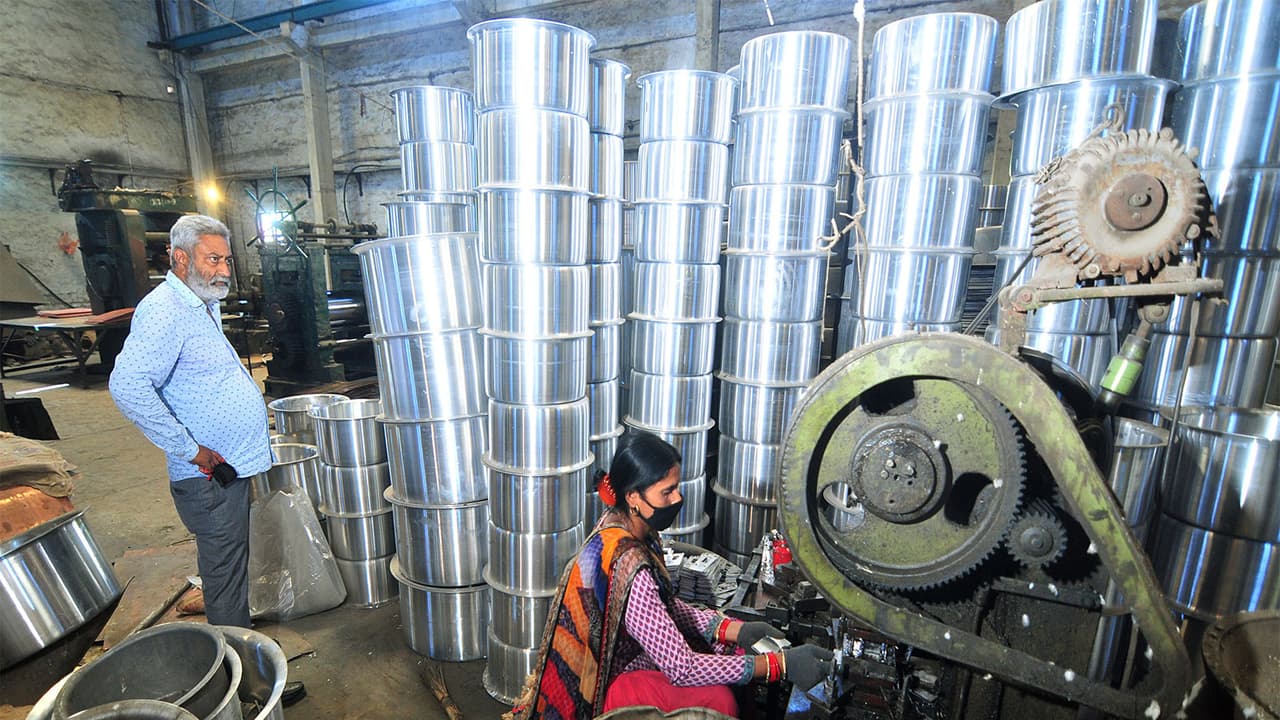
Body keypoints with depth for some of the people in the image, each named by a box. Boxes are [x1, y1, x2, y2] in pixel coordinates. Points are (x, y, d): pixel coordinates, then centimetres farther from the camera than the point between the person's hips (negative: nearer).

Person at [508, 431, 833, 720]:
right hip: (595, 692, -8)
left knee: (730, 651, 4)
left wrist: (734, 629, -10)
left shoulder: (627, 525, -9)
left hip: (614, 658, 8)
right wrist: (780, 664, -27)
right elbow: (681, 669, -30)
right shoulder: (627, 568, -35)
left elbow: (665, 605, 0)